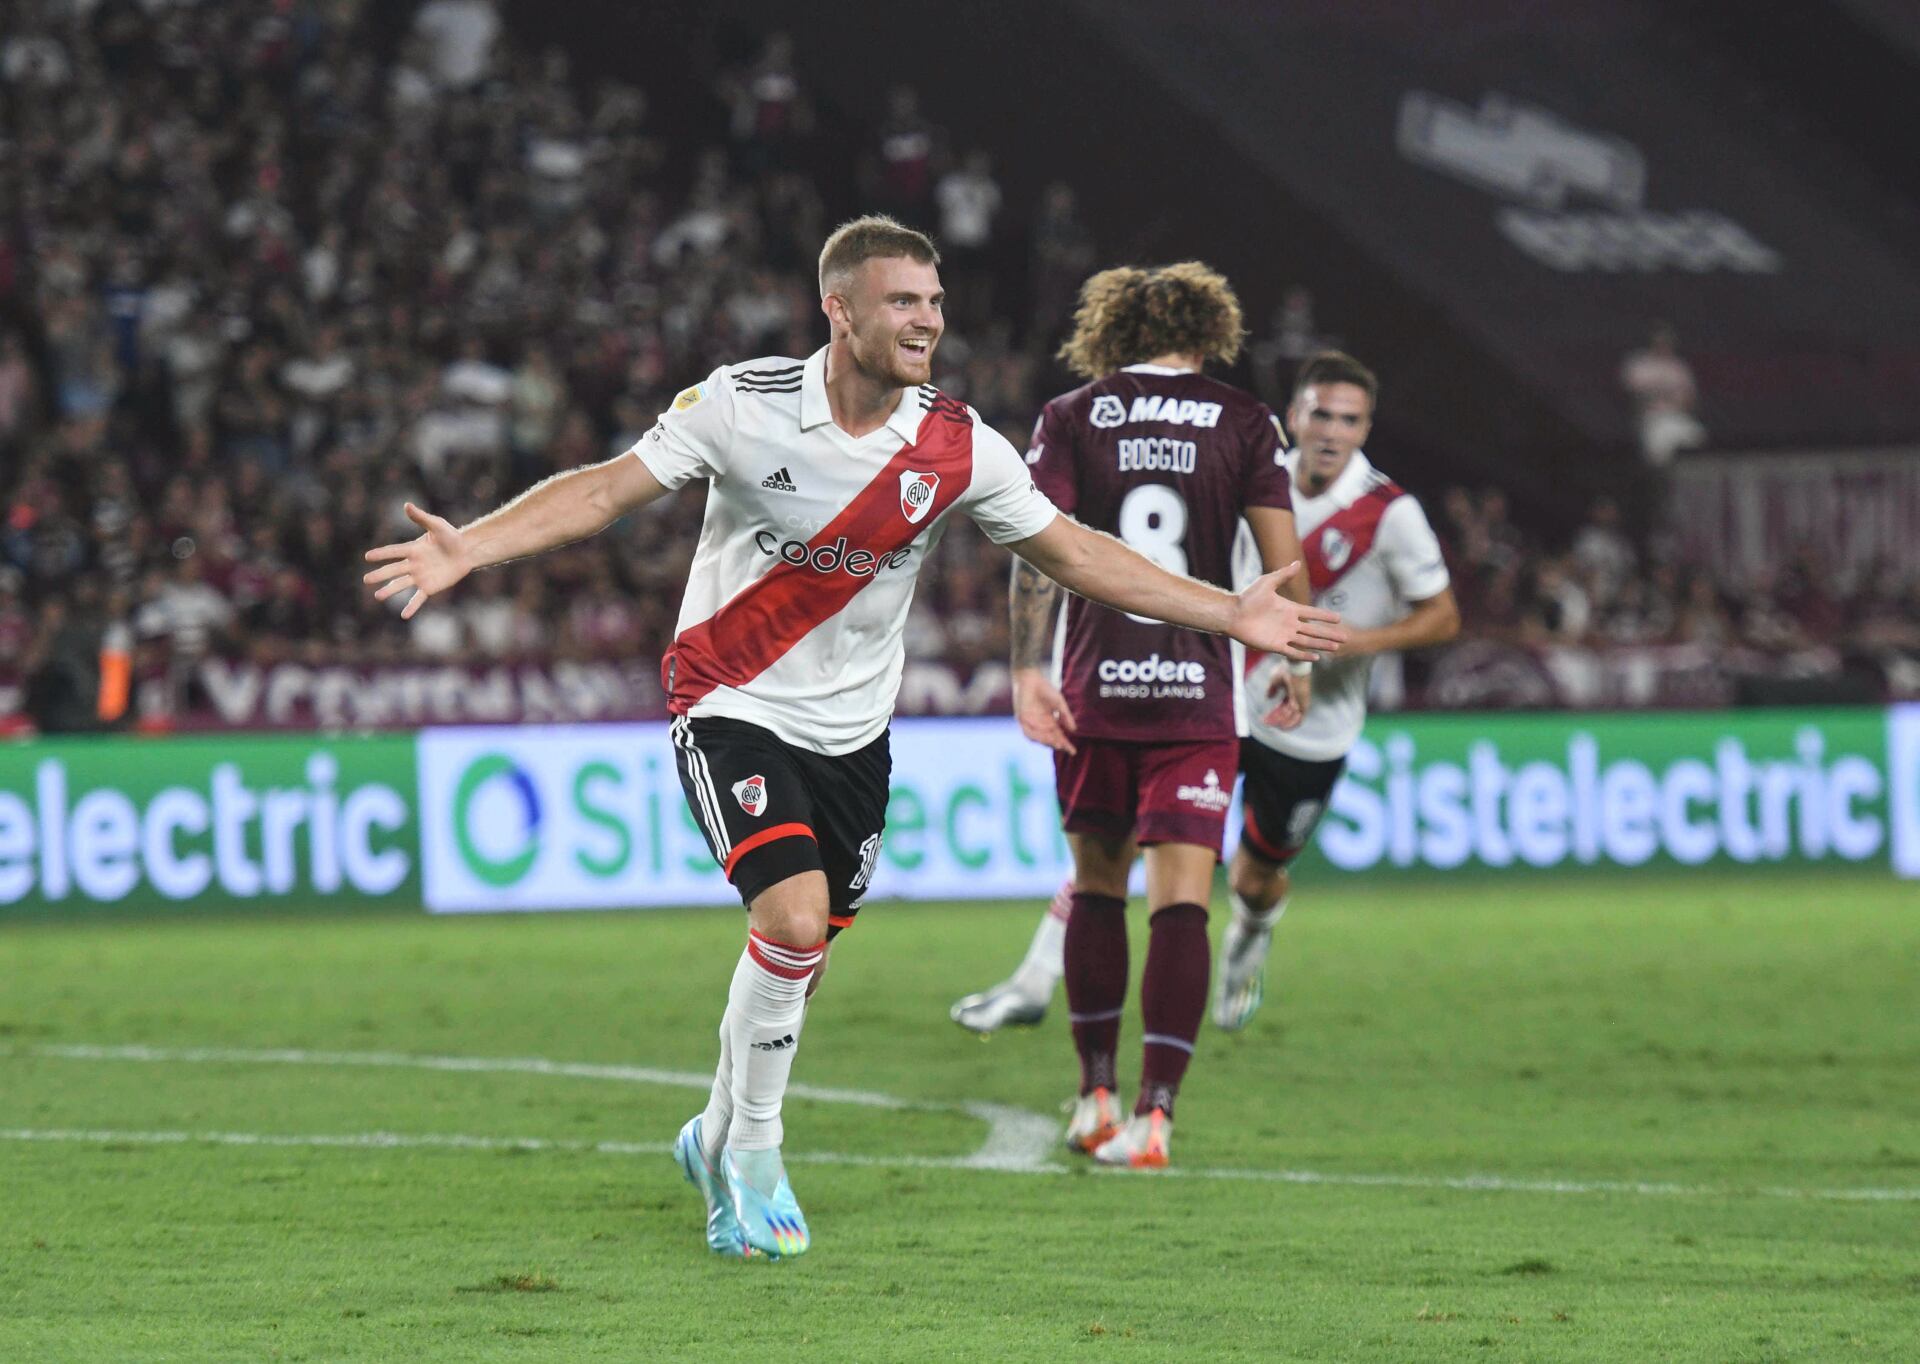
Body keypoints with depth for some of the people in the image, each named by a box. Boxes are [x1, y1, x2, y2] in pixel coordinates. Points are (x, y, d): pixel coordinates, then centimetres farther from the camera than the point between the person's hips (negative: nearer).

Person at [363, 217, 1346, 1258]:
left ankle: (717, 1139, 36)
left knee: (799, 961, 10)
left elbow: (1072, 553, 4)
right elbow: (607, 490, -12)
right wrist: (466, 547, -25)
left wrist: (1232, 614, 1)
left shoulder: (958, 448, -7)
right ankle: (753, 1155, -2)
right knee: (792, 919, -22)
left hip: (851, 730, 4)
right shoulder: (743, 404, -15)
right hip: (732, 704, -4)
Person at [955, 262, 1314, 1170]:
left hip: (1094, 689, 1)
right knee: (1181, 904, -4)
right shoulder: (1243, 422, 3)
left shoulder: (1070, 419, 4)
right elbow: (1283, 562, -1)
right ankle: (1155, 1111, -13)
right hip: (1198, 695, -1)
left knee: (1096, 885, 17)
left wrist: (1028, 670, -8)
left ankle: (1097, 1095, 21)